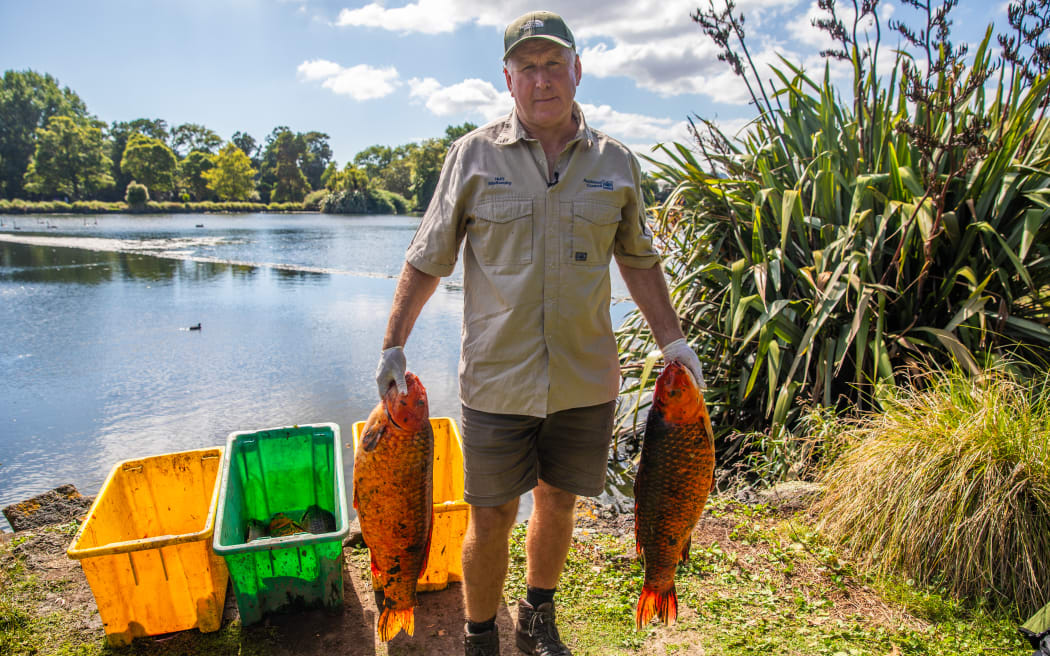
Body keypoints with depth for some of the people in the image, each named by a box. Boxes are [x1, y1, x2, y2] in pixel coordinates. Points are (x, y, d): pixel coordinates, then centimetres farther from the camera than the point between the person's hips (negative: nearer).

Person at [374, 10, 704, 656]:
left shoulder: (616, 162, 5)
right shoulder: (473, 156, -1)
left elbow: (640, 261, 14)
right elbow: (427, 259, 3)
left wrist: (673, 341, 9)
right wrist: (393, 346, -1)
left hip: (586, 380, 3)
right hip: (497, 381, -2)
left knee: (559, 503, 17)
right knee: (491, 518, 7)